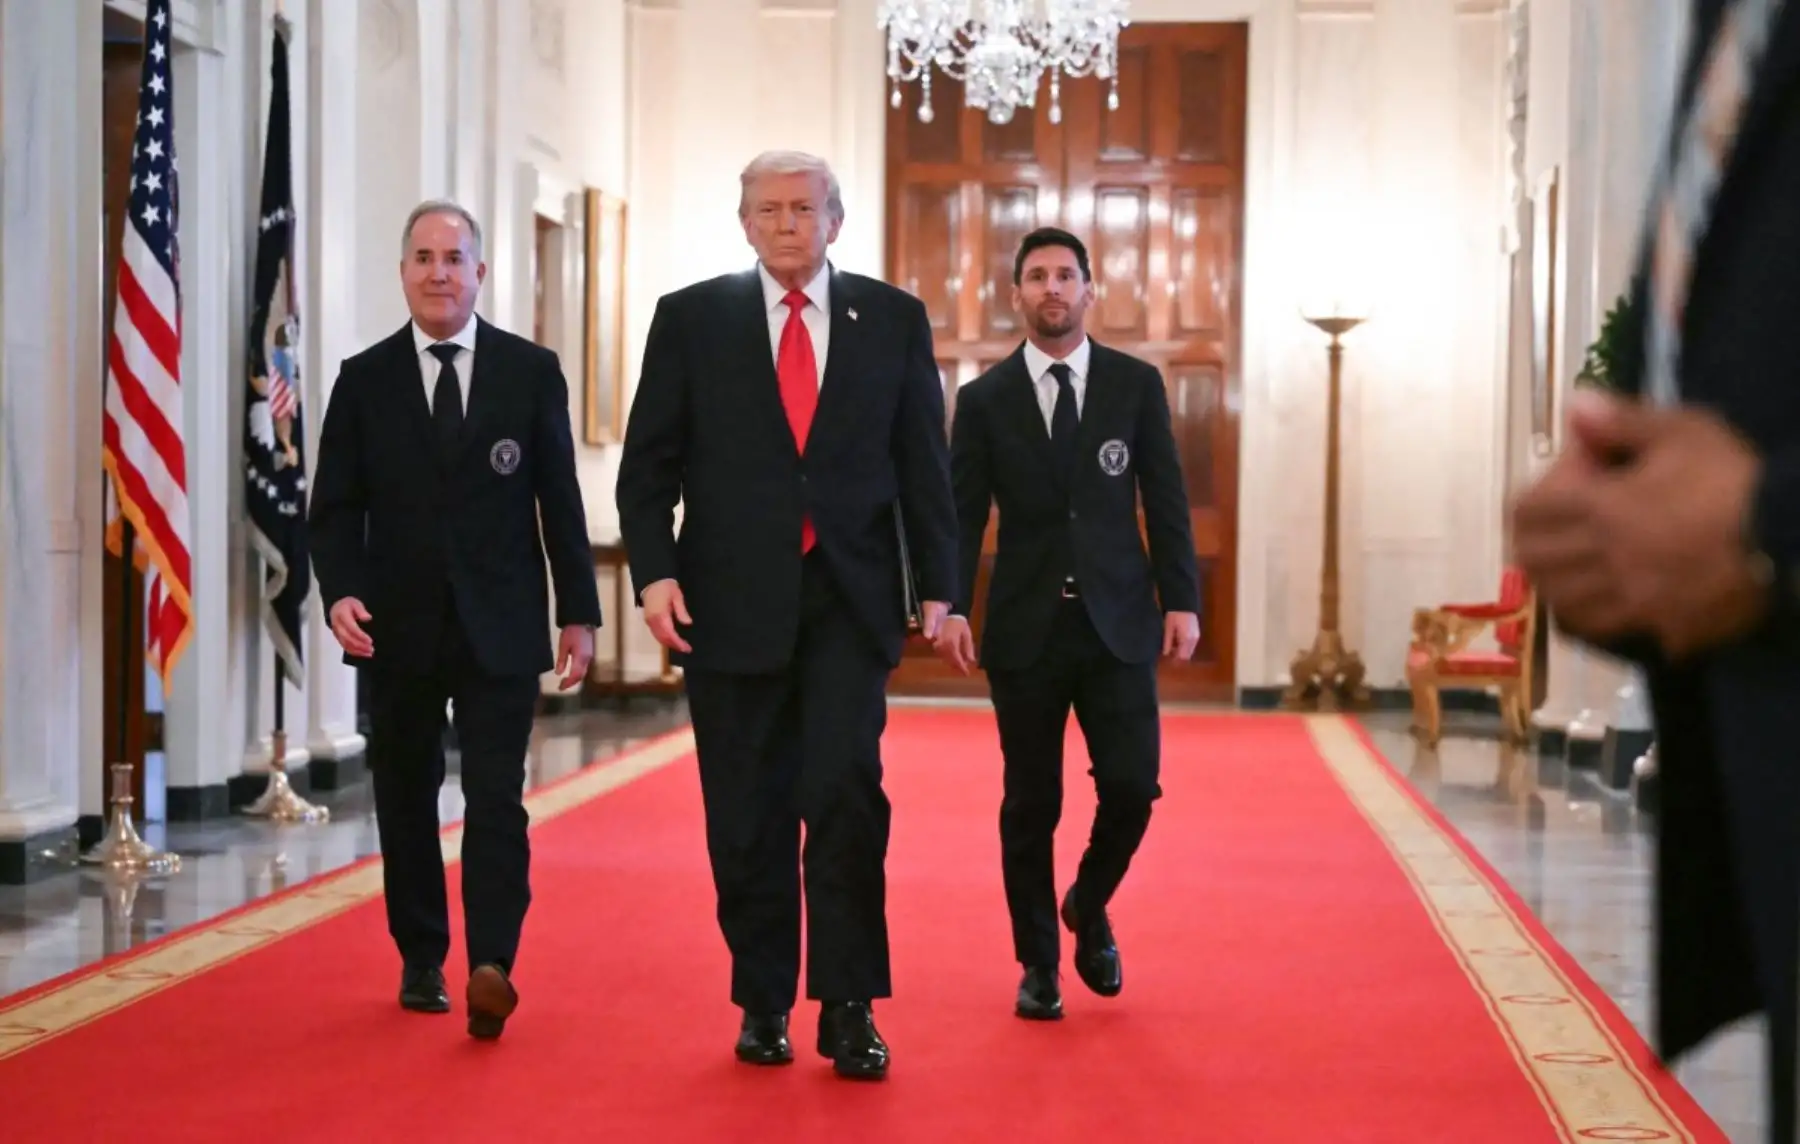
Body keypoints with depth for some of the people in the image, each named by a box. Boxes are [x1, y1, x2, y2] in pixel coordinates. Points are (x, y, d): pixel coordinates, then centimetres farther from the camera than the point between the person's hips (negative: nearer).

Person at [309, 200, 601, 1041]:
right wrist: (340, 590, -14)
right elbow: (336, 506, 3)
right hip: (398, 627, 2)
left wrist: (579, 611, 1)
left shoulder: (531, 371, 3)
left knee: (497, 798, -9)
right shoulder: (364, 379, 5)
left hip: (499, 624, -2)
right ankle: (421, 963, 21)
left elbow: (559, 499, 4)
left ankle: (491, 968, -14)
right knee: (406, 798, 10)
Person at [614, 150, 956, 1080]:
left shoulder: (892, 319, 7)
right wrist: (653, 571, -10)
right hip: (730, 600, 1)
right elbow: (649, 463, 3)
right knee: (747, 813, 6)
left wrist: (937, 584, 1)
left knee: (846, 793, -10)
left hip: (849, 597, 0)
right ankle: (763, 1004, 19)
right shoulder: (691, 318, 5)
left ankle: (849, 1010, -2)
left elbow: (924, 462, 7)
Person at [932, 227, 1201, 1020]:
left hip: (1118, 624, 0)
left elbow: (1166, 501, 4)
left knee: (1131, 786, -6)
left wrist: (1181, 599, -3)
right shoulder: (984, 399, 3)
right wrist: (950, 606, -12)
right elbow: (962, 515, 0)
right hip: (1024, 627, 0)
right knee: (1030, 804, 5)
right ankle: (1039, 963, 20)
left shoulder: (1136, 384, 4)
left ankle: (1089, 907, 24)